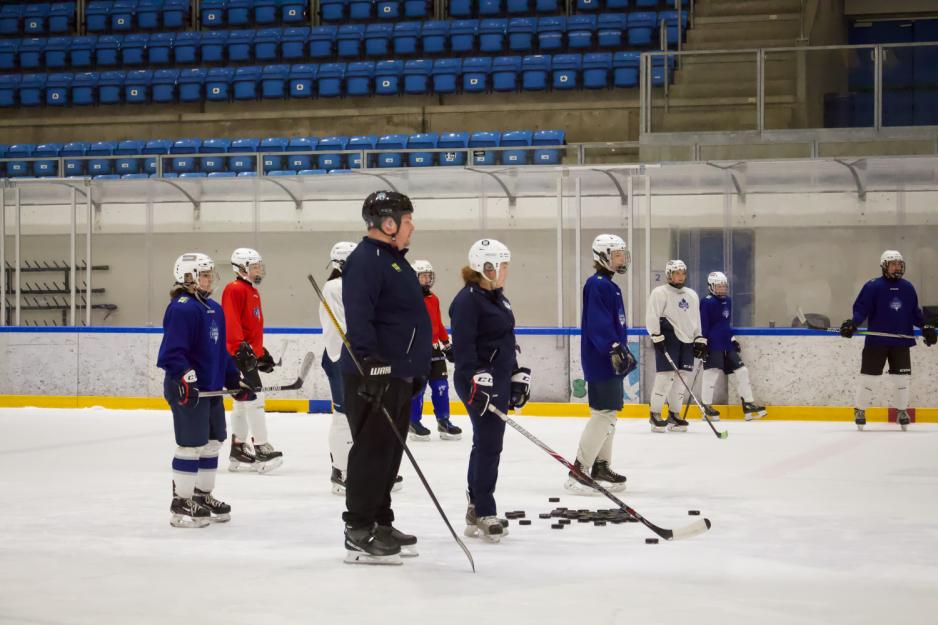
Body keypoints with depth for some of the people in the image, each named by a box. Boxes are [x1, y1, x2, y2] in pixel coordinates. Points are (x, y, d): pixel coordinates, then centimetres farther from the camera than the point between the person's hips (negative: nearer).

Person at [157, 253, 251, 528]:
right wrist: (184, 377, -31)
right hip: (188, 390, -10)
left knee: (213, 441, 15)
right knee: (191, 444, -6)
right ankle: (181, 503, 2)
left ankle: (203, 495, 27)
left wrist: (234, 379, 22)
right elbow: (173, 350, -22)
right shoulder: (181, 308, -14)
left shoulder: (215, 309, 16)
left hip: (212, 388, 10)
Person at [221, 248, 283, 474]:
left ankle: (238, 451, 21)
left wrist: (261, 353, 26)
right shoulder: (234, 290, -11)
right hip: (239, 353, -11)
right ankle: (261, 449, -15)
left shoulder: (253, 292, 20)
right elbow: (231, 322, -21)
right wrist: (241, 347, -29)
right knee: (254, 398, -14)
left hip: (250, 353, 11)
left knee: (243, 401, 14)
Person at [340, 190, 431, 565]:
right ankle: (359, 534, -6)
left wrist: (419, 368, 28)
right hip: (373, 375, -10)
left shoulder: (396, 261, 20)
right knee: (372, 451, -8)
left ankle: (380, 524, 22)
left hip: (400, 375, 10)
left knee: (390, 453, 14)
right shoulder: (365, 260, -13)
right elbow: (359, 317, -25)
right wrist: (370, 363, -32)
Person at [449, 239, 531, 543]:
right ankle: (484, 515, -7)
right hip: (479, 382, -10)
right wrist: (477, 382, -27)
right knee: (488, 444, -10)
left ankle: (477, 511, 20)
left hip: (500, 380, 10)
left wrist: (518, 378, 22)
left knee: (488, 445, 13)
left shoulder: (498, 299, 17)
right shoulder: (468, 300, -13)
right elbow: (463, 346, -20)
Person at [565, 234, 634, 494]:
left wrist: (623, 351, 28)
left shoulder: (608, 285, 18)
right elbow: (598, 322, -23)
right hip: (600, 361, -11)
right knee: (603, 413, -13)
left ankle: (601, 468, 22)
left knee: (609, 414, 15)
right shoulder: (597, 285, -13)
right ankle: (578, 471, -13)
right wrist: (614, 348, -29)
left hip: (611, 359, 11)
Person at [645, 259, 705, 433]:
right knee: (665, 375, -11)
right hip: (667, 339, -6)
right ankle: (655, 414, -4)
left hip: (686, 341, 6)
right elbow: (651, 317, -9)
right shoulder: (660, 293, -3)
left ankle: (674, 414, 13)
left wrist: (700, 341, 14)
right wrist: (657, 338, -17)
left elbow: (696, 320, 21)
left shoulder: (692, 295, 18)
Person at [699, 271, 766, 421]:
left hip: (726, 344, 8)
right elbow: (702, 325, -13)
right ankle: (706, 406, -5)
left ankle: (748, 404, 10)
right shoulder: (707, 302, -10)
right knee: (712, 371, -13)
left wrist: (732, 338, 22)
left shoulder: (728, 301, 15)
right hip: (713, 344, -8)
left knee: (741, 371, 5)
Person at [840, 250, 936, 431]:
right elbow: (861, 308, -8)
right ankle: (860, 411, 13)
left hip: (901, 342, 4)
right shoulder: (873, 287, -5)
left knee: (903, 378, 5)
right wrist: (853, 323, -23)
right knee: (868, 377, -1)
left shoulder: (908, 288, 10)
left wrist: (925, 327, 7)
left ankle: (902, 411, 20)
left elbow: (914, 312, 17)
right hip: (876, 341, -4)